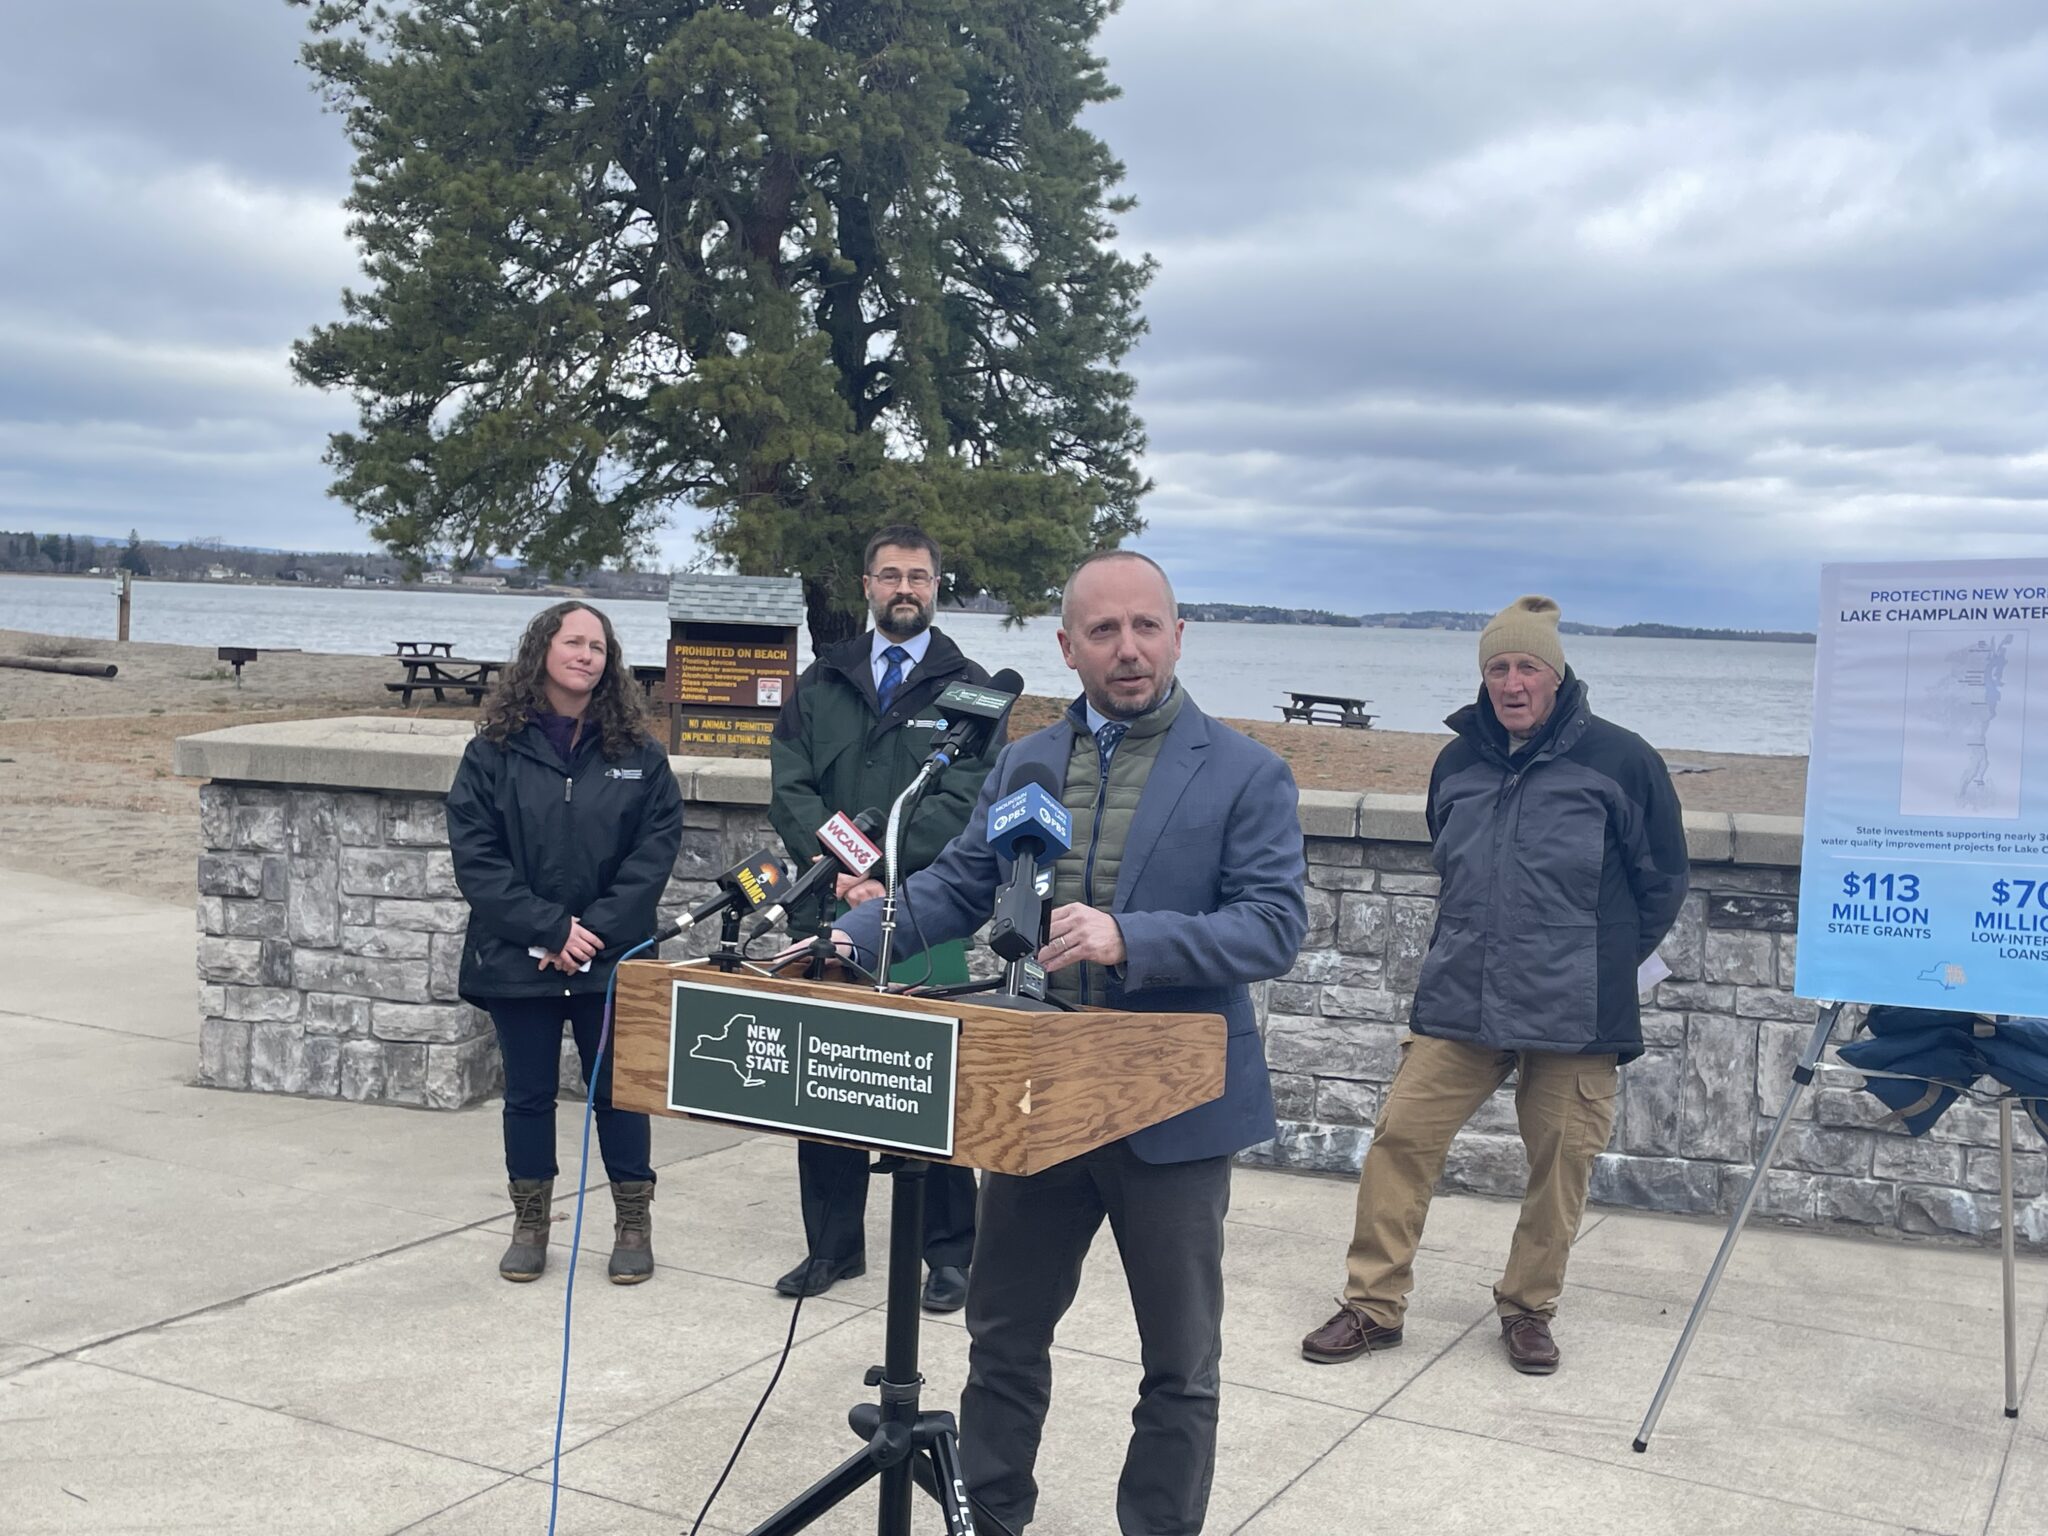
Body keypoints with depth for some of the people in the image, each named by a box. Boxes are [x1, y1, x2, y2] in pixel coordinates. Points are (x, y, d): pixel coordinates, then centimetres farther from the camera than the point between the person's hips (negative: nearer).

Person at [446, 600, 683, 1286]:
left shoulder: (637, 754, 2)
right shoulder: (494, 751, -1)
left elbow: (657, 849, -4)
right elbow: (475, 855, -7)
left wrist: (596, 929, -14)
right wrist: (550, 929, -15)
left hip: (612, 959, 0)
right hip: (517, 960, 0)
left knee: (618, 1090, 8)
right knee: (528, 1093, 11)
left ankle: (634, 1225, 21)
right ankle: (530, 1225, 25)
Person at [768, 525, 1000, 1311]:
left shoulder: (967, 685, 4)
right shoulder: (820, 682, 12)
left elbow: (961, 799, -8)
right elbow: (789, 790, 2)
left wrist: (874, 864, -18)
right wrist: (838, 867, -15)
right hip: (826, 915, 3)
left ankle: (949, 1253, 12)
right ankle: (833, 1244, 21)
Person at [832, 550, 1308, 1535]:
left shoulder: (1246, 773, -8)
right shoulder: (1023, 763, 7)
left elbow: (1276, 925, -16)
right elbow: (954, 889, 8)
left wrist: (1129, 938, -29)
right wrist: (849, 937, -9)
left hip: (1173, 1109, -4)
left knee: (1179, 1360, 11)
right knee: (1004, 1330, 16)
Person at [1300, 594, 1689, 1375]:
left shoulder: (1617, 760, -5)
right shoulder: (1459, 762, 8)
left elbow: (1662, 879, 5)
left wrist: (1605, 962, 11)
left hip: (1575, 1013, -3)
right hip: (1458, 1000, 3)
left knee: (1561, 1164, 5)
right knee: (1401, 1136, -3)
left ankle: (1528, 1309, 26)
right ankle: (1373, 1304, 9)